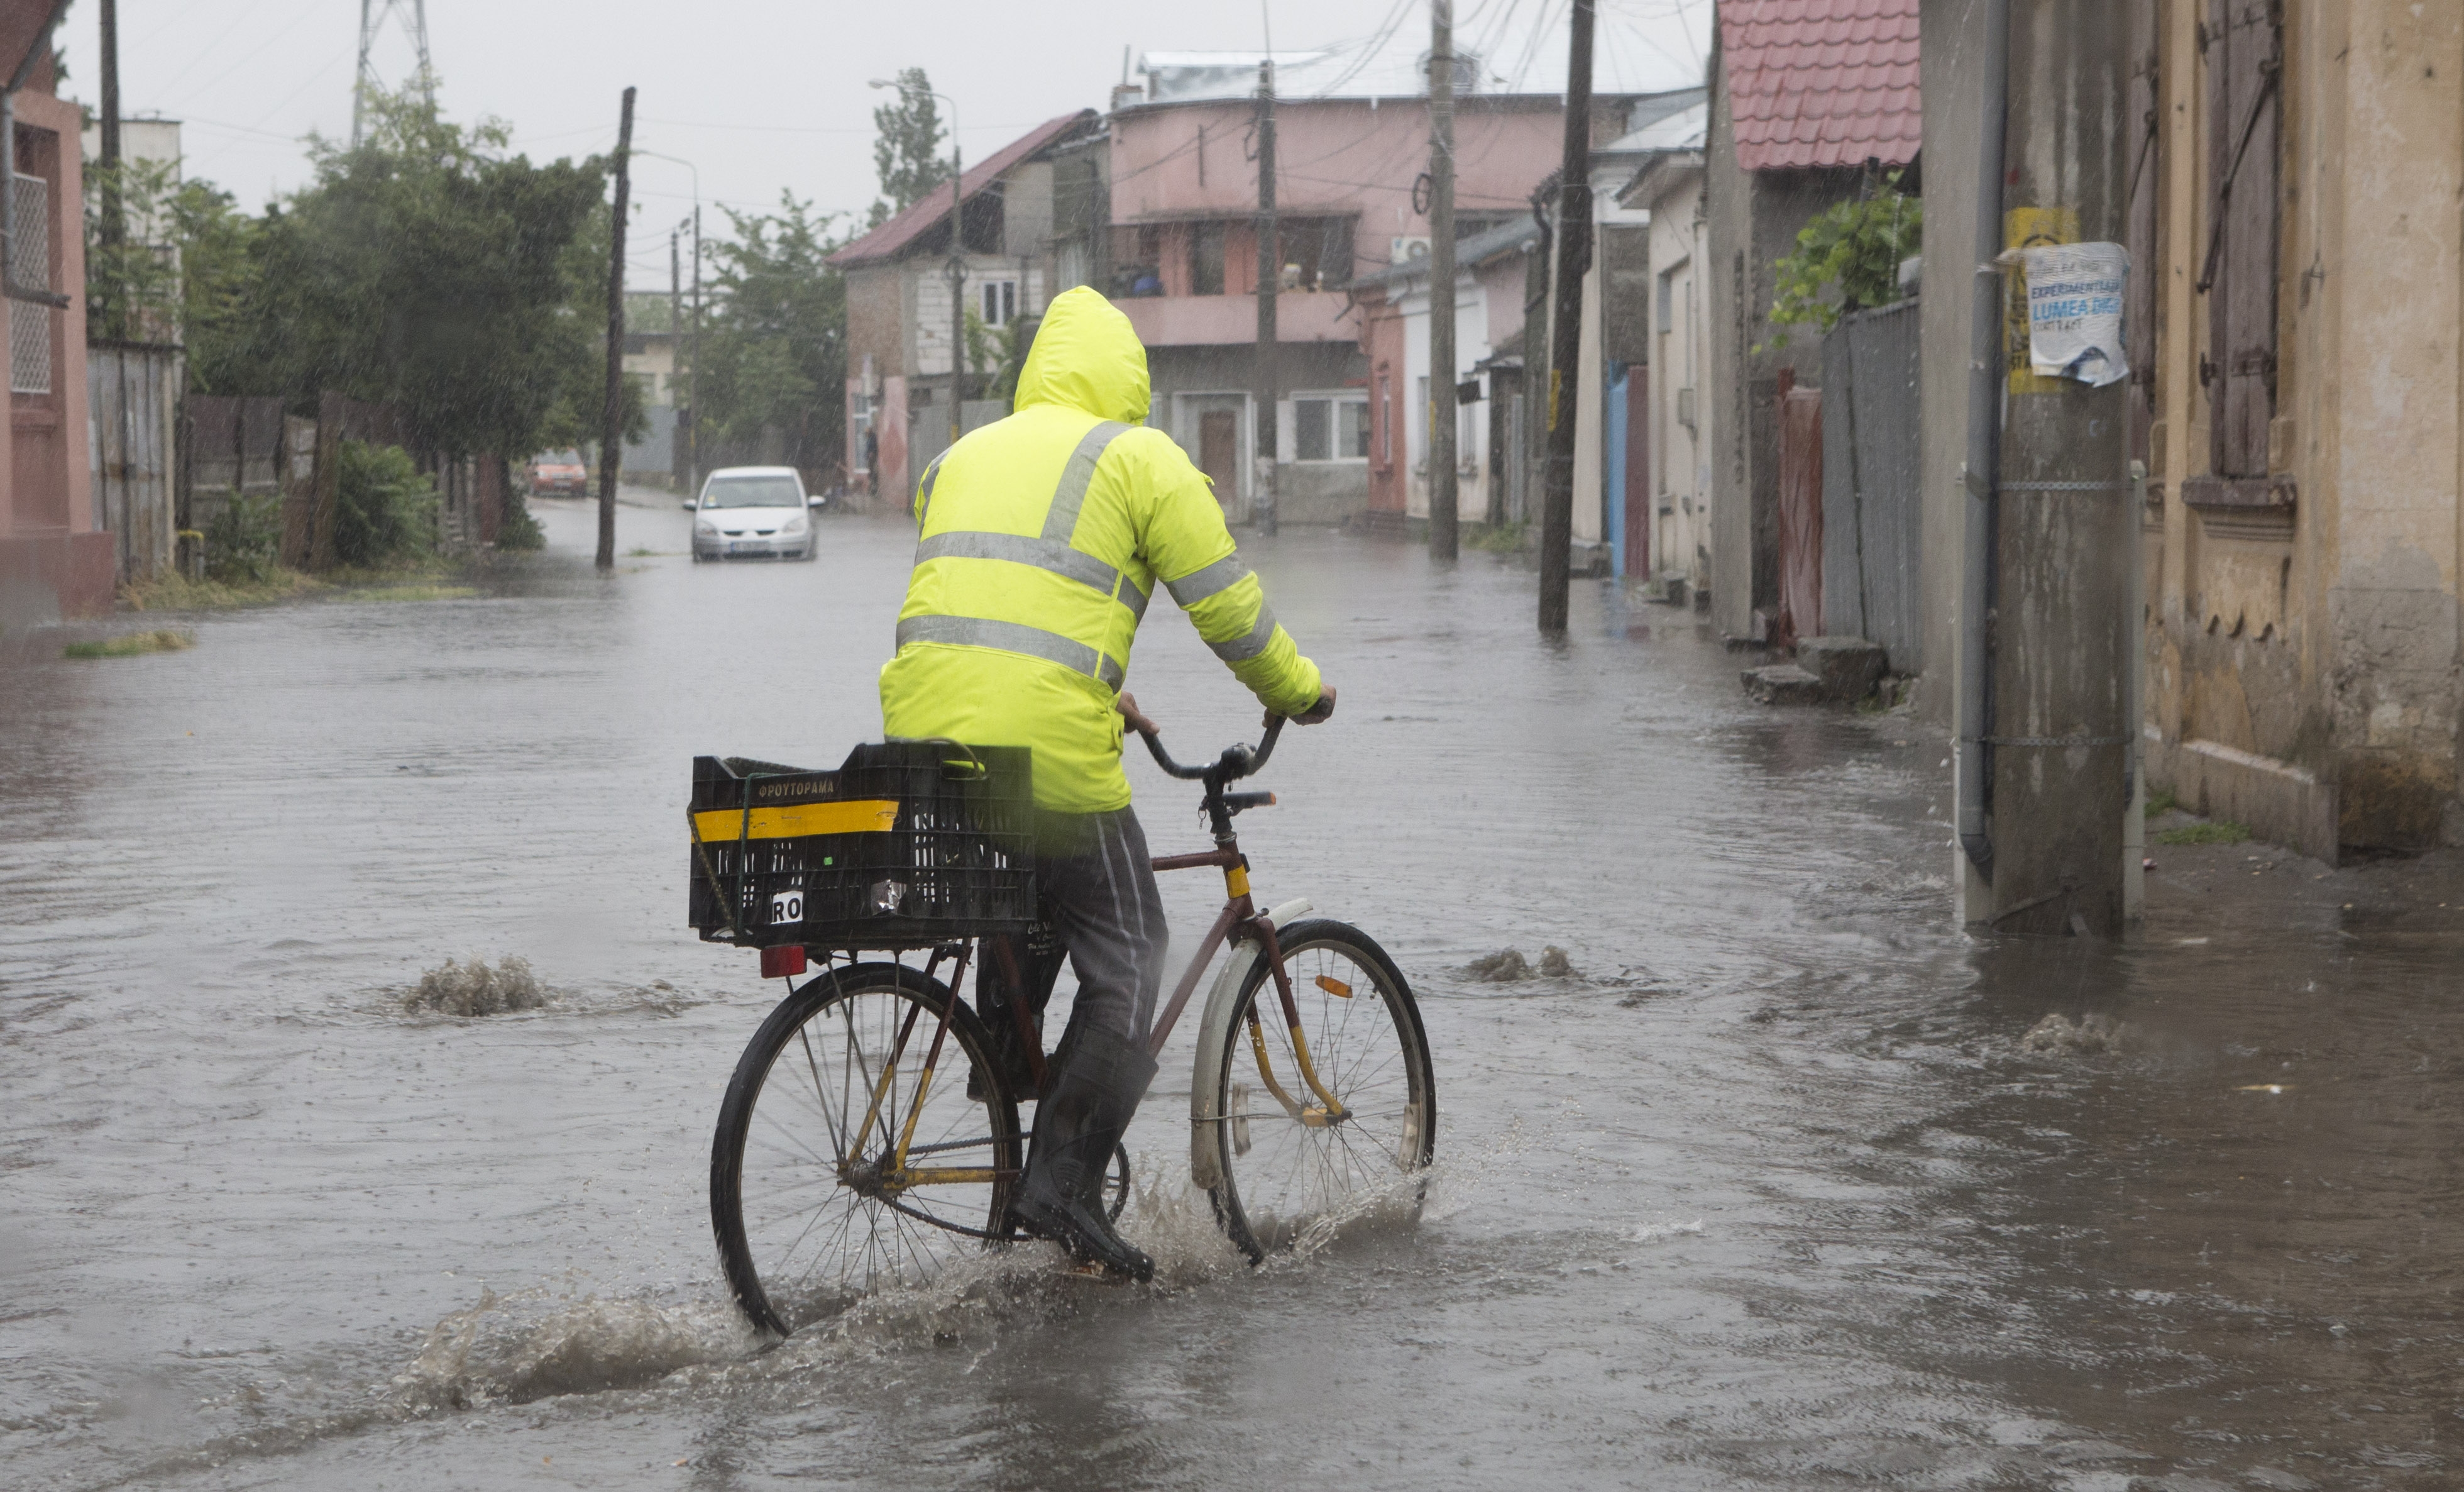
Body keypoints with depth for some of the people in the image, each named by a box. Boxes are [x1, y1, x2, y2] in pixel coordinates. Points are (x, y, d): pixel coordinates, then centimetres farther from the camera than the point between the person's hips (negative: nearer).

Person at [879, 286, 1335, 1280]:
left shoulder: (959, 458, 24)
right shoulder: (1139, 459, 5)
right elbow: (1226, 602, 4)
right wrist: (1297, 693, 21)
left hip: (923, 730, 6)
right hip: (1048, 746, -6)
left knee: (1019, 918, 32)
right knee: (1123, 955, 6)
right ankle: (1063, 1175, -2)